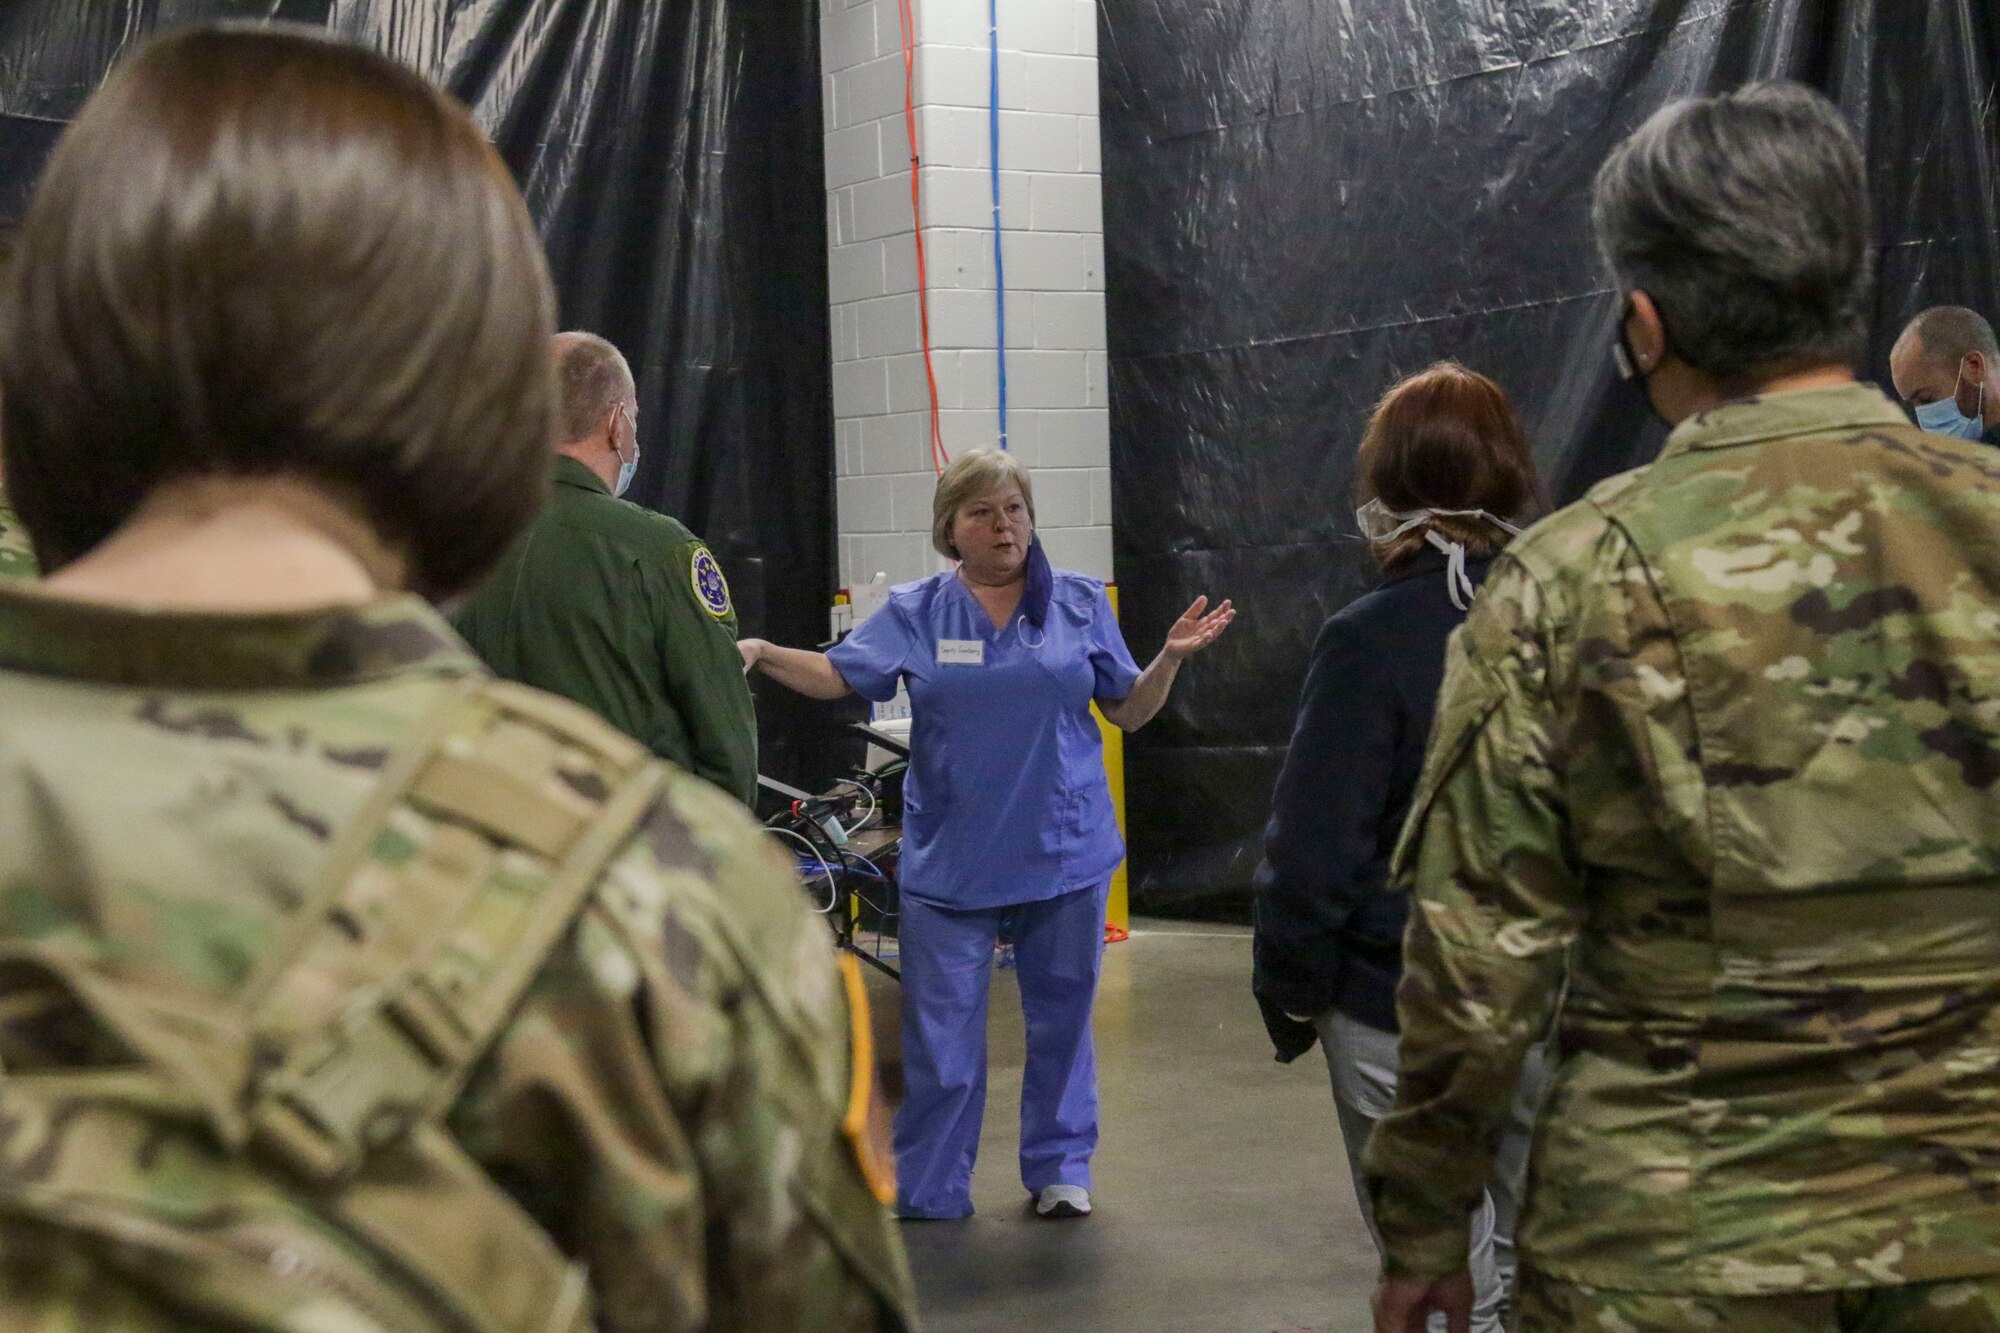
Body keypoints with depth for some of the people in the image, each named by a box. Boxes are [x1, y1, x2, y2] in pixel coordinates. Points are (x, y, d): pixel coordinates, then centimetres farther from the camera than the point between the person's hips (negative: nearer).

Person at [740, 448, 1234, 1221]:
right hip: (950, 858, -1)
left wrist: (1171, 658, -9)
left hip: (1064, 852, 1)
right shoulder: (916, 613, 4)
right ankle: (927, 1192, 10)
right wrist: (759, 654, -15)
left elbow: (1128, 712, 7)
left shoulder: (1080, 604, 5)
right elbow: (837, 676, -1)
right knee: (940, 1032, 0)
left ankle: (1060, 1171, 26)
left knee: (1061, 1019, 10)